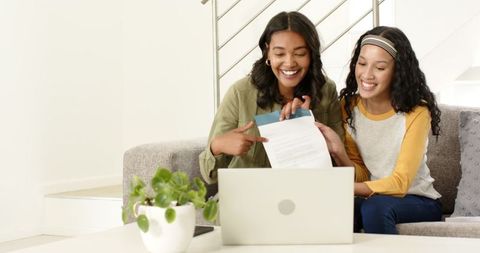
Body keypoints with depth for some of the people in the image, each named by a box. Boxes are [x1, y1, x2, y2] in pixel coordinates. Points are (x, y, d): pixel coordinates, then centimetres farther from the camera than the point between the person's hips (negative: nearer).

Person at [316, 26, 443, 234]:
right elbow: (361, 177, -1)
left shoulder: (416, 113, -16)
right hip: (370, 198, 3)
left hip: (418, 202, -2)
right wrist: (338, 152, -23)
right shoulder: (348, 105, -1)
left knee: (375, 207, -34)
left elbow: (400, 183, -20)